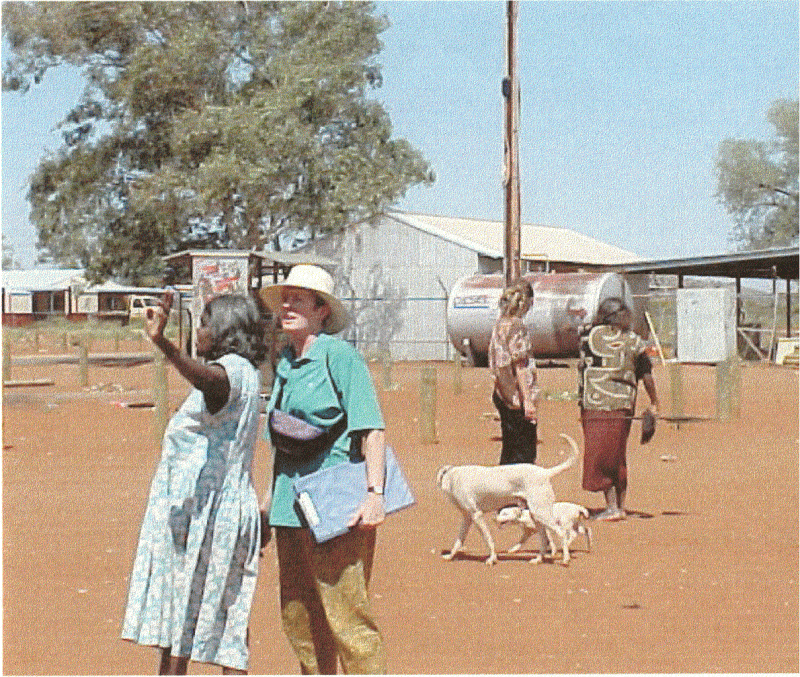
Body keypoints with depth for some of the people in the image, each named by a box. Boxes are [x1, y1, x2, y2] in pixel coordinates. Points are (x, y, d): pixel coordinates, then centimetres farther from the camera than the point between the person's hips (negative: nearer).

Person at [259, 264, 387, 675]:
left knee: (345, 616, -8)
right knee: (298, 616, 14)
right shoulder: (284, 364, 14)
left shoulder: (340, 356, -9)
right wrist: (273, 493, 27)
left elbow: (371, 429, -14)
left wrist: (375, 493, -22)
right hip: (291, 503, 8)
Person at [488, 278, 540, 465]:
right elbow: (520, 367, -18)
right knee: (524, 451, -5)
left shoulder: (500, 324, 10)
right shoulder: (517, 327, -15)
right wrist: (528, 400, -18)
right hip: (517, 399, -9)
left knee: (509, 452, 15)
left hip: (502, 394, 9)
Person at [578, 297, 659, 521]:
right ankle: (620, 506, 17)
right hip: (624, 404, 5)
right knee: (618, 457, 15)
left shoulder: (591, 335, -4)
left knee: (599, 457, -2)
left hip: (596, 405, -5)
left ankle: (612, 507, -8)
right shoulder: (634, 341, 6)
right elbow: (647, 375, 7)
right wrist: (654, 404, 16)